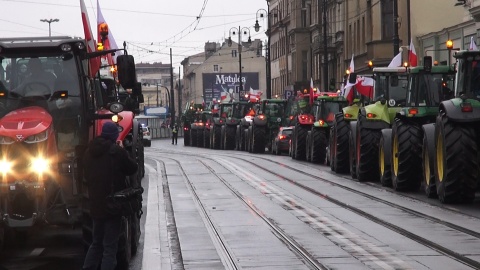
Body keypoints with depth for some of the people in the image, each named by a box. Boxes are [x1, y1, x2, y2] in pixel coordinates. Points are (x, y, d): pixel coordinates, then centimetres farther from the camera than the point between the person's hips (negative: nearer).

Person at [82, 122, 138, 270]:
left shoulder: (89, 152, 5)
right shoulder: (117, 151, -15)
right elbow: (133, 168, -3)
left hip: (95, 204, 6)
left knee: (96, 243, 20)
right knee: (110, 246, -1)